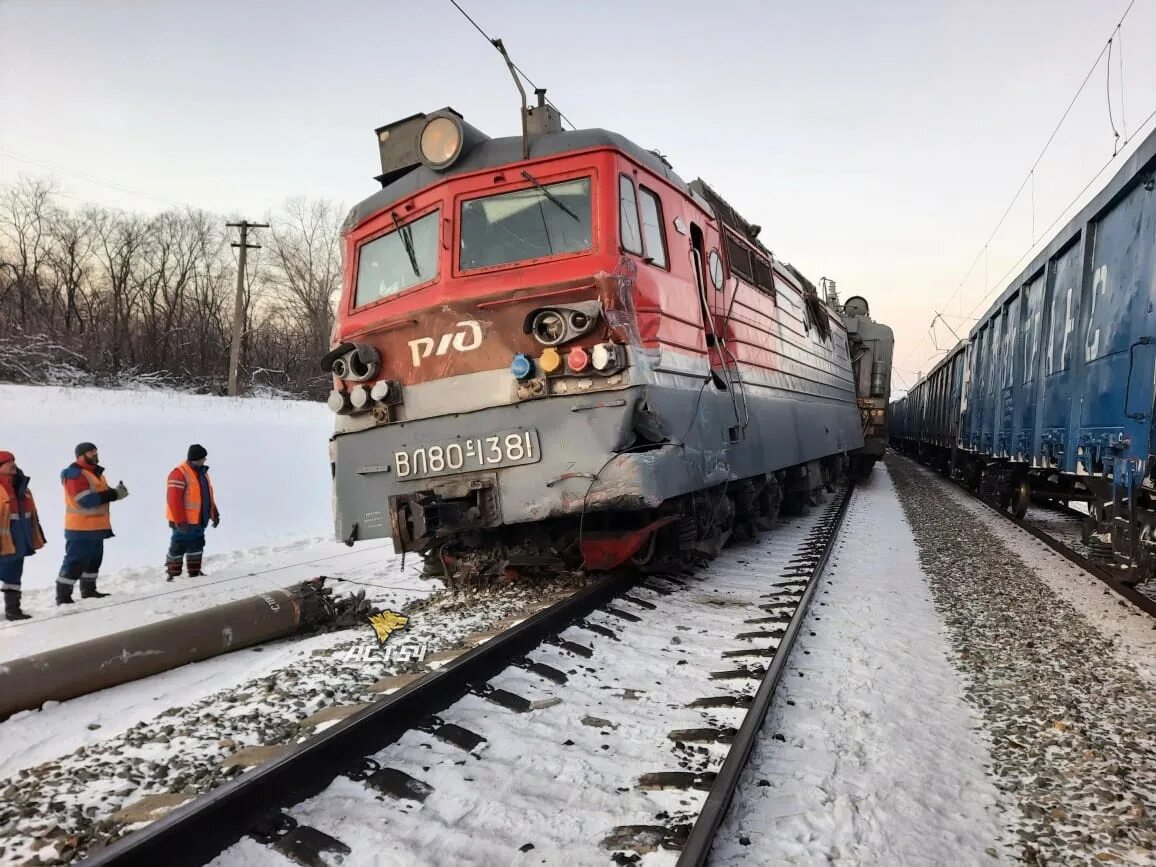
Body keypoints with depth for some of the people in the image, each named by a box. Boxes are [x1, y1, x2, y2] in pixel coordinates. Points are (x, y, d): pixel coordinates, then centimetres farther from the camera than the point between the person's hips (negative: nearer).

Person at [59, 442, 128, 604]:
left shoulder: (95, 472, 16)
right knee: (75, 561, -8)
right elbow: (87, 500, -24)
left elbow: (100, 494, 20)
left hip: (96, 526, 10)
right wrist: (113, 494, -22)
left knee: (94, 559, 17)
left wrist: (116, 492, -2)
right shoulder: (75, 474, -15)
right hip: (80, 528, -10)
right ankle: (63, 596, -2)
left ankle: (89, 590, 29)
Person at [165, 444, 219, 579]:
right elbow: (174, 500, -22)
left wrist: (214, 513, 17)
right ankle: (172, 574, 11)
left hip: (199, 520, 9)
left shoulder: (202, 472, 11)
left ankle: (195, 572, 27)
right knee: (179, 547, -1)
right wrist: (180, 521, -24)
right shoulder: (179, 473, -18)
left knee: (197, 545, 16)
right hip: (184, 522, -9)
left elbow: (208, 495, 20)